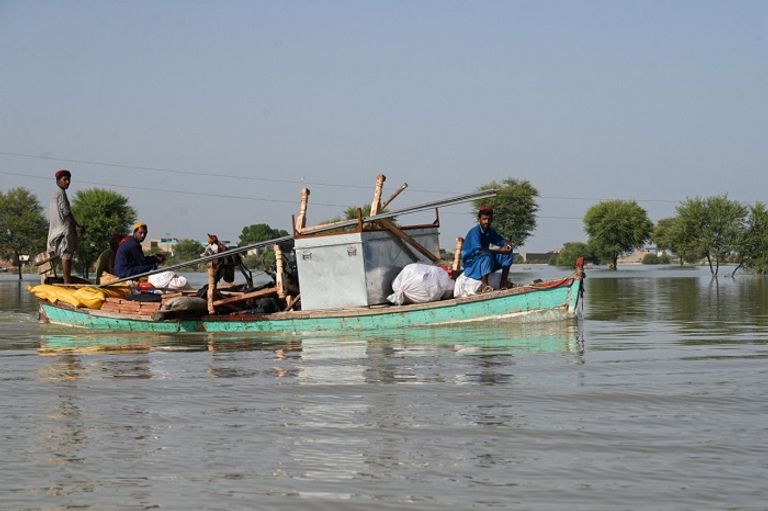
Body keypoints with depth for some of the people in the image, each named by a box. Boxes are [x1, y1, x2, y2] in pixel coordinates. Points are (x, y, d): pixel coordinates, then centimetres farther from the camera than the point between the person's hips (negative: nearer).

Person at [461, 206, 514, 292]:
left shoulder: (490, 232, 4)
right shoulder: (474, 232, -21)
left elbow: (502, 241, 5)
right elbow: (478, 250, -34)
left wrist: (506, 245, -22)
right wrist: (499, 251, -35)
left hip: (487, 259, 8)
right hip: (470, 262, -8)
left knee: (508, 252, -3)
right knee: (487, 255, -38)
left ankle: (504, 281, -5)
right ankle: (484, 284, -35)